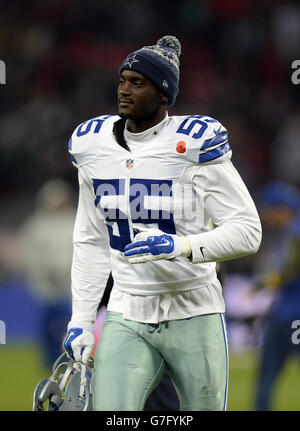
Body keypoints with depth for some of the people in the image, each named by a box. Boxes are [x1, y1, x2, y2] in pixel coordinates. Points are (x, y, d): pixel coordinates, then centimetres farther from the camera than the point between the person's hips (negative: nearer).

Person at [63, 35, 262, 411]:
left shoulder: (196, 144, -10)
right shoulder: (93, 146, 6)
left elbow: (248, 230, -11)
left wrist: (179, 245, -25)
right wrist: (80, 319, 11)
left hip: (193, 317, -3)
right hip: (126, 319, 3)